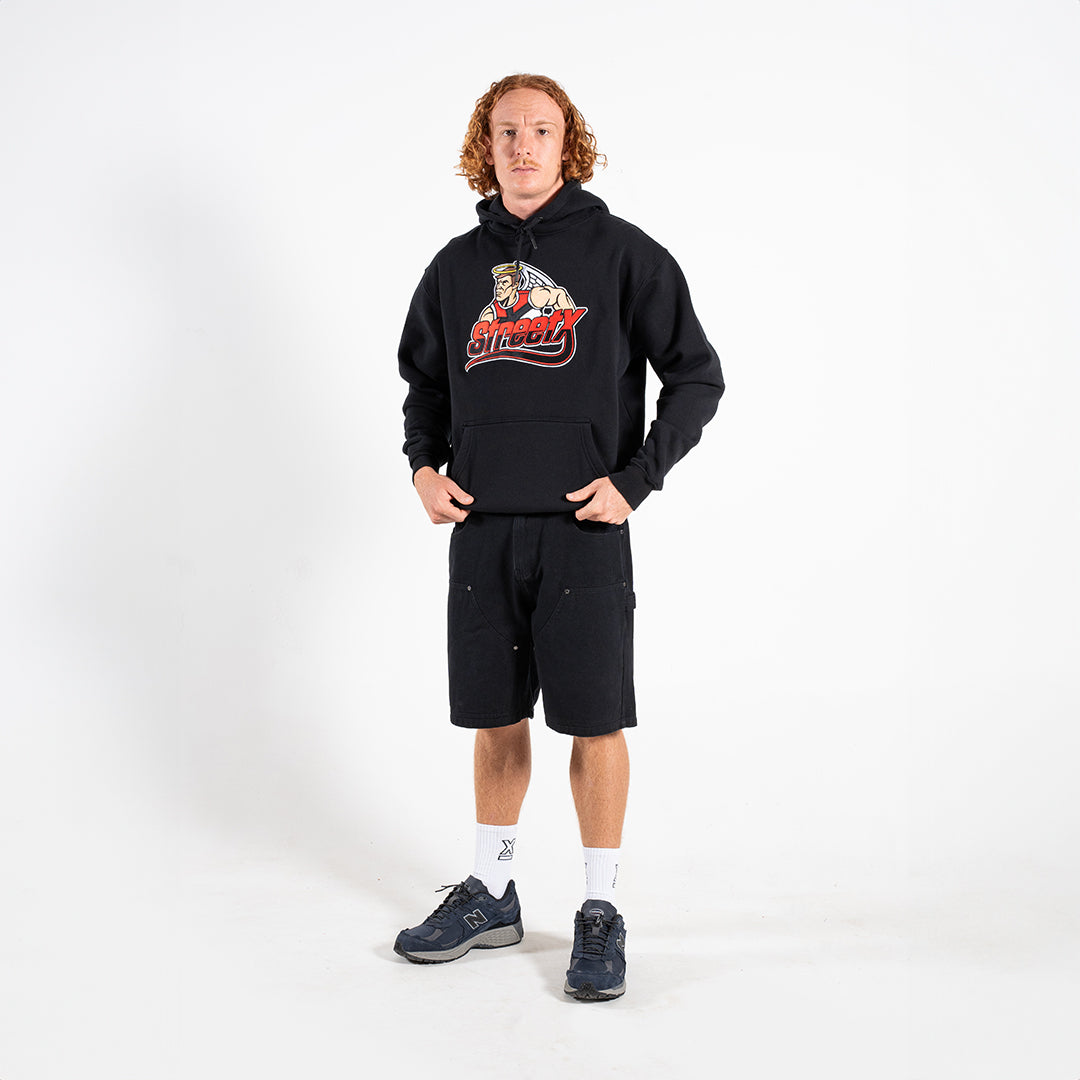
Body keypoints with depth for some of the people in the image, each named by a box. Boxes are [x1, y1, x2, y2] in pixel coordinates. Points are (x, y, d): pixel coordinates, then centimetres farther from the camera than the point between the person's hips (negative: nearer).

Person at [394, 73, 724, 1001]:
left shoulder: (622, 252, 0)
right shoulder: (458, 266, 12)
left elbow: (698, 376, 1)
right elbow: (423, 378, 24)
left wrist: (635, 480, -9)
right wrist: (424, 465, 6)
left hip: (584, 527, -4)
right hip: (482, 529, 4)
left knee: (595, 721, 0)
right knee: (496, 718, 12)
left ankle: (601, 911, 12)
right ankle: (492, 896, 25)